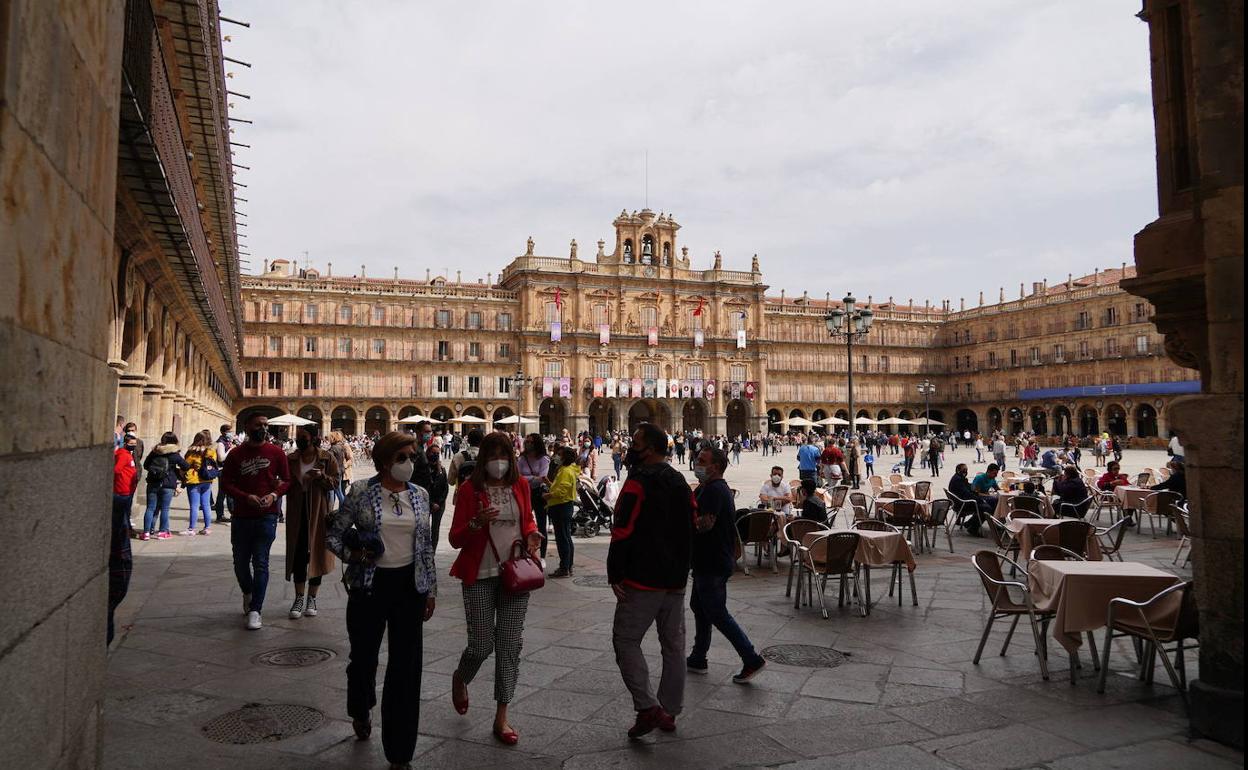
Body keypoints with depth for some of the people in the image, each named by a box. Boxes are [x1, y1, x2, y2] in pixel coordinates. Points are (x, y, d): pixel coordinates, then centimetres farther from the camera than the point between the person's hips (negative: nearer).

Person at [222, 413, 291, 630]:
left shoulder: (276, 452, 0)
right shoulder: (236, 454, 1)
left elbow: (286, 480, 5)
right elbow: (226, 483, 1)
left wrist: (274, 495, -14)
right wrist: (246, 497, -15)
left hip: (267, 516, -2)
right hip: (241, 516, 2)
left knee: (260, 562, -5)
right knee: (240, 561, 12)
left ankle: (255, 610, 0)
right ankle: (248, 593, 41)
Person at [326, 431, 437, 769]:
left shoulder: (420, 495, 2)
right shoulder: (361, 491, -7)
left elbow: (426, 547, 8)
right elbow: (334, 532, 0)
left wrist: (431, 590, 8)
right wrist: (350, 555, -19)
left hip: (409, 586, 2)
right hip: (369, 585, -2)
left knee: (406, 666, 1)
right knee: (364, 656, 15)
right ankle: (361, 712, 50)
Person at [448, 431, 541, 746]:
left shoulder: (520, 485, 4)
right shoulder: (469, 488, -5)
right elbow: (455, 539, -5)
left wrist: (532, 535, -2)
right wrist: (477, 523, -24)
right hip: (481, 577, -3)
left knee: (510, 645, 3)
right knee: (482, 644, 0)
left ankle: (501, 718, 16)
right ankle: (460, 678, 37)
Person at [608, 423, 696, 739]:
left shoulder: (638, 483, -14)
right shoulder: (681, 482, 11)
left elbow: (623, 533, -19)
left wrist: (614, 576, -13)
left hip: (643, 581, -8)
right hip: (676, 579, 8)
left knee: (626, 640, 2)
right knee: (673, 645, 13)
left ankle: (648, 708, -6)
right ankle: (669, 712, 22)